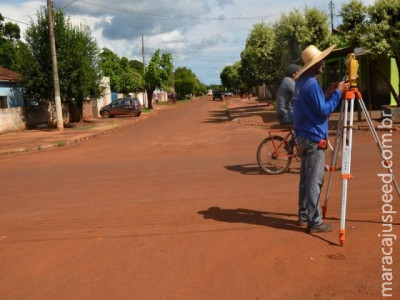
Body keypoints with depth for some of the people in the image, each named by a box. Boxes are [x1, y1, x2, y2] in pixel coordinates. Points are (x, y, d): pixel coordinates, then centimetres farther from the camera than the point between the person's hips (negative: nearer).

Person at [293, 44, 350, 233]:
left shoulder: (301, 82, 12)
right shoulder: (312, 83, -17)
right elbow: (323, 111, -17)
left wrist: (332, 93, 12)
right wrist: (338, 93, -9)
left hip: (303, 137, 10)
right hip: (314, 139, -10)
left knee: (306, 179, 14)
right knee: (314, 181, -5)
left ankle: (304, 215, 23)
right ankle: (314, 222, 1)